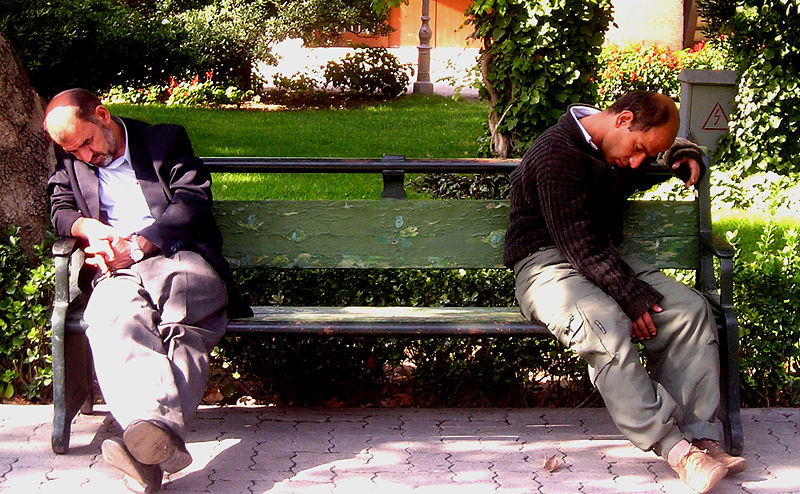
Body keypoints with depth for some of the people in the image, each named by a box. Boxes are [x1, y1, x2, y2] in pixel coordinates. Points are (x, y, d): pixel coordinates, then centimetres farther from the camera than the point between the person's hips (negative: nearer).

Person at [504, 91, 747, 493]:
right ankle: (673, 445, -40)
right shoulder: (557, 154, -17)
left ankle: (699, 435, -24)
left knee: (690, 308, -16)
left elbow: (670, 145, 37)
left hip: (605, 259, 8)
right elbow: (578, 245, -22)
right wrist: (633, 298, -24)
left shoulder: (621, 152, 12)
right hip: (547, 263, -8)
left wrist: (684, 155, 13)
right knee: (604, 324, -38)